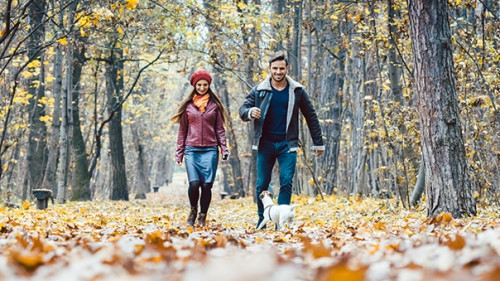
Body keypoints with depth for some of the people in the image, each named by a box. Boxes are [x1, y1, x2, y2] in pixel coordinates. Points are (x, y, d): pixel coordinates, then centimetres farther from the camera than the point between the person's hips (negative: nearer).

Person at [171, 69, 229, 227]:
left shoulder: (214, 104, 9)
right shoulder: (188, 105, 10)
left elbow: (220, 129, 10)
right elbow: (182, 131, 12)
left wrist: (224, 149, -1)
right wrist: (179, 153, 7)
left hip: (210, 150, 0)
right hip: (192, 150, 0)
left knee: (207, 185, -5)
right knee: (194, 183, -15)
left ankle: (202, 217, 9)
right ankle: (193, 211, 11)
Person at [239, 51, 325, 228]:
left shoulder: (297, 91, 3)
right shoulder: (259, 91, 3)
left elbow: (311, 117, 11)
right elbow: (242, 111, 2)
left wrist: (318, 143, 11)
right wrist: (250, 112, -23)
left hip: (287, 145, -1)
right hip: (265, 144, 1)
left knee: (286, 183, -9)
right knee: (262, 184, 4)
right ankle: (262, 221, 16)